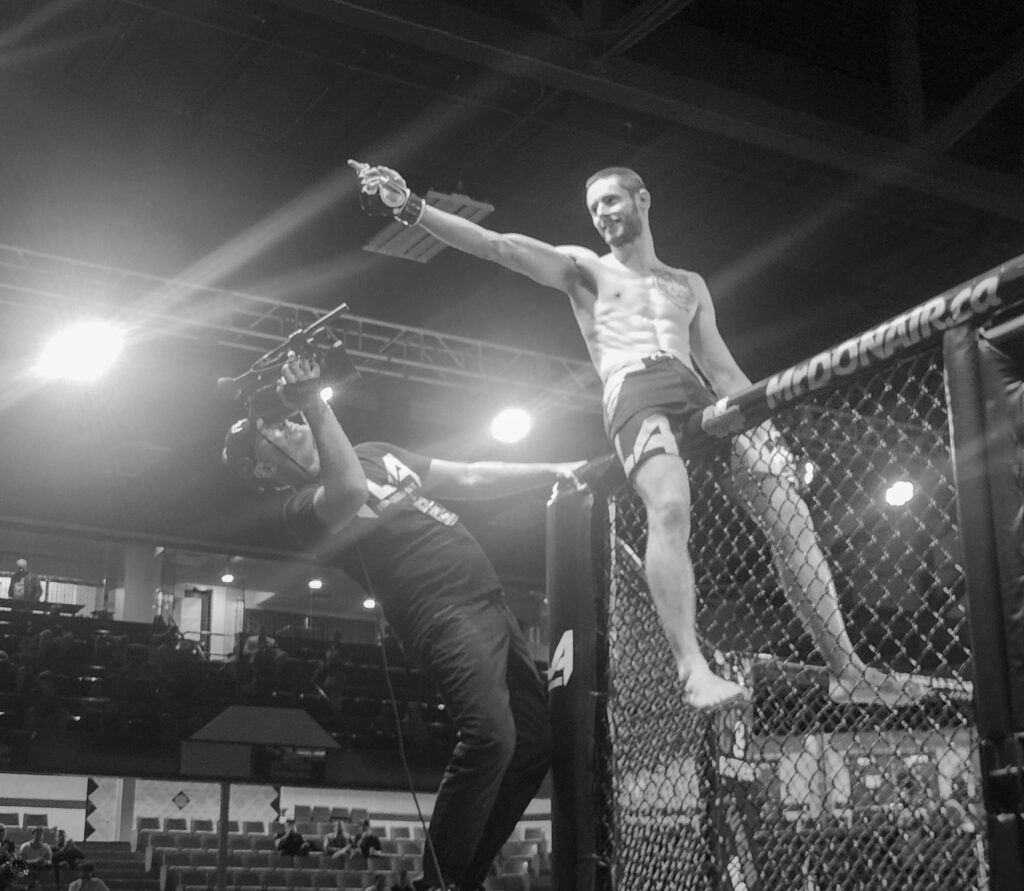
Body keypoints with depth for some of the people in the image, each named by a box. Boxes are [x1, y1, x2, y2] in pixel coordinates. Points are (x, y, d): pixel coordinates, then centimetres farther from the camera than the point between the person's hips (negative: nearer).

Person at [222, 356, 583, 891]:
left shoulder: (377, 453, 24)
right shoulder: (303, 507, -2)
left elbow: (467, 479, 25)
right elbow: (350, 490, -27)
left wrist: (551, 471, 18)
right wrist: (315, 406, -21)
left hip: (489, 601, 8)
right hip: (440, 610, -8)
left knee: (535, 740, 5)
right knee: (490, 736, -27)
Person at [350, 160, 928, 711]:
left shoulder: (690, 285, 31)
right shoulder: (584, 268, 20)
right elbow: (497, 247, 7)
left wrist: (764, 428, 11)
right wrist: (412, 208, -6)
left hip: (700, 395, 4)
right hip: (635, 392, -4)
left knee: (788, 511, -13)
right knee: (669, 506, -34)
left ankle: (846, 669, -12)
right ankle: (692, 667, -40)